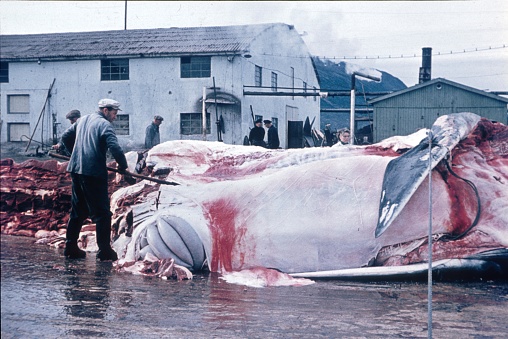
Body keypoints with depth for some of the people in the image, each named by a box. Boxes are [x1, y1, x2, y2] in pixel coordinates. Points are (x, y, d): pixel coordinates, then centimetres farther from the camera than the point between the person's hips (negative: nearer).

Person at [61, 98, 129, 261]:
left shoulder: (83, 120, 16)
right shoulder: (104, 125, -8)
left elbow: (65, 137, 24)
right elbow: (115, 147, -21)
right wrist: (123, 166, -8)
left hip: (76, 170, 8)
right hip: (94, 172, -8)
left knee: (77, 210, 16)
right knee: (102, 212, -2)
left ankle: (71, 247, 20)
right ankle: (104, 250, -1)